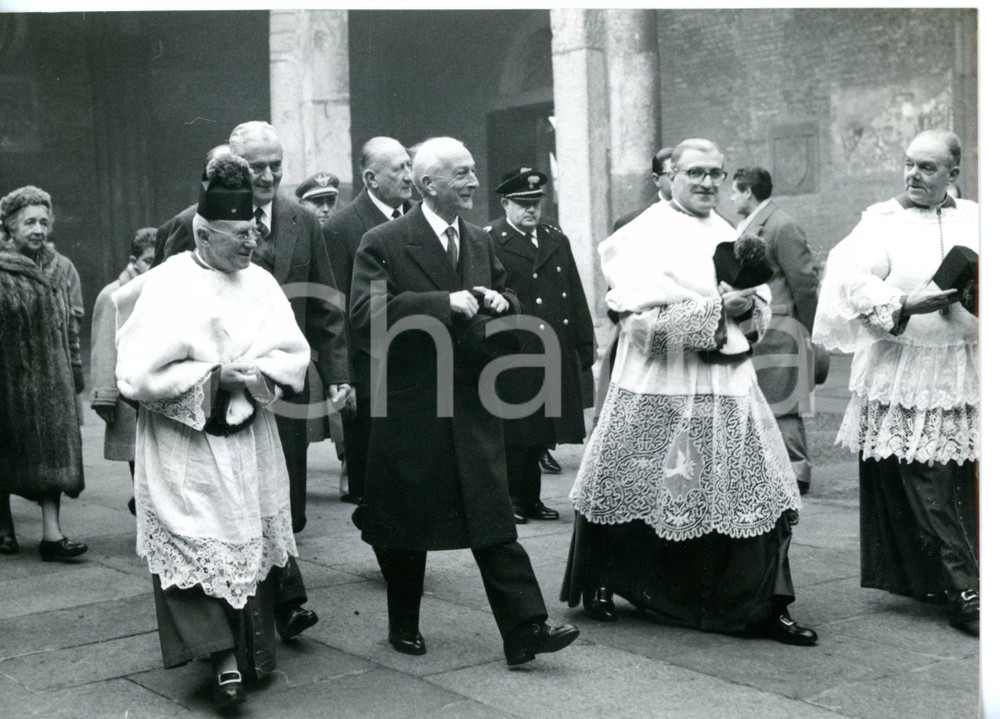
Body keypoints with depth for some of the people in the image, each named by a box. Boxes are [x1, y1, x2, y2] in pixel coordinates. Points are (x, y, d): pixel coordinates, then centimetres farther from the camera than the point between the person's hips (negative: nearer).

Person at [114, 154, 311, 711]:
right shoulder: (168, 286, -10)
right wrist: (214, 376, -16)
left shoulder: (260, 283, 4)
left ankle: (243, 648, 25)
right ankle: (224, 658, -4)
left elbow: (294, 355, 2)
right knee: (197, 545, -7)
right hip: (184, 446, -4)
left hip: (249, 442, 5)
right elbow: (142, 373, -14)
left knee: (250, 544, 10)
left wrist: (252, 374, -16)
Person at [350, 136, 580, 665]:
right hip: (409, 408, -4)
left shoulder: (480, 243, 12)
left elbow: (504, 298, 26)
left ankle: (524, 630, 1)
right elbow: (367, 316, -20)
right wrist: (446, 303, -23)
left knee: (495, 522, 0)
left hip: (473, 408, 4)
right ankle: (404, 626, 28)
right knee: (405, 524, 10)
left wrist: (501, 301, 1)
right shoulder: (383, 244, -8)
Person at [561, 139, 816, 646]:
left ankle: (764, 607, 8)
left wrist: (747, 303, -8)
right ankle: (597, 586, 29)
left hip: (729, 390, 6)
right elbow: (643, 319, -16)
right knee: (632, 493, 7)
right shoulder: (643, 237, -6)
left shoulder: (729, 236, 15)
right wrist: (717, 308, -20)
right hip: (659, 393, -5)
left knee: (757, 495, 0)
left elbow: (762, 312, 16)